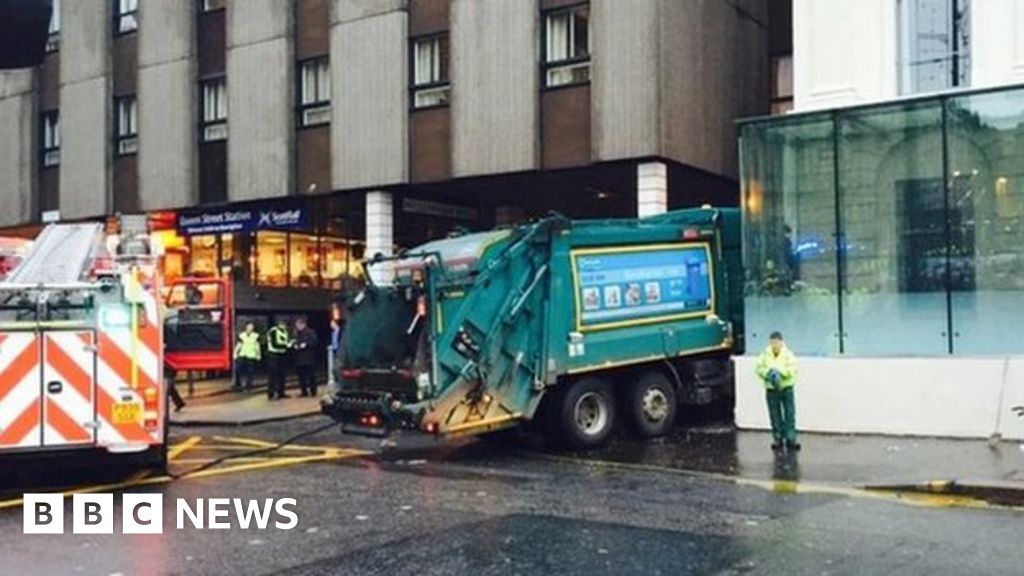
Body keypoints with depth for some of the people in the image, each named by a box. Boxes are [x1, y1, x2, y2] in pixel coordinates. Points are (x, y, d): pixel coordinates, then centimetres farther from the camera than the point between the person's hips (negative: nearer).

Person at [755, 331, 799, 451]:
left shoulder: (788, 354, -4)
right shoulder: (765, 355, 2)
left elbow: (792, 370, -13)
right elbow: (759, 369, -1)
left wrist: (779, 371, -25)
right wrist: (768, 372, -19)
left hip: (786, 388, -1)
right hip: (771, 390, 2)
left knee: (789, 414, -2)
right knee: (775, 416, 6)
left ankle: (791, 439, 3)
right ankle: (778, 440, 15)